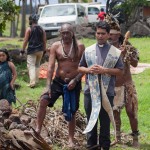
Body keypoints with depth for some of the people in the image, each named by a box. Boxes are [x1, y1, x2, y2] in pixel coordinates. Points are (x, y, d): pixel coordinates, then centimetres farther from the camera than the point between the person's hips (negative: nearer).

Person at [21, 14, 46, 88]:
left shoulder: (29, 29, -7)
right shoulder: (41, 29, 7)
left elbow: (25, 41, -9)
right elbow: (44, 41, 8)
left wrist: (23, 50, -3)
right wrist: (44, 50, 16)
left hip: (32, 50, -5)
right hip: (40, 50, 5)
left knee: (31, 66, -5)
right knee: (37, 65, 20)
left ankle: (32, 82, -17)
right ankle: (36, 80, 23)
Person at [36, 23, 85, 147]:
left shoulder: (80, 47, -5)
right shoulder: (55, 46, -3)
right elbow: (51, 67, -9)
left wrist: (75, 80, -17)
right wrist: (48, 85, -17)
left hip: (74, 83, -1)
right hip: (58, 81, 1)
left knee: (71, 112, 7)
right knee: (44, 100, -21)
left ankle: (71, 139, 20)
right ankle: (38, 129, -14)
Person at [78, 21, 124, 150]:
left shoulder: (115, 52, 0)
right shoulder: (88, 50, 7)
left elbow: (120, 71, -1)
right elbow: (80, 68, 12)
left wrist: (105, 70, -14)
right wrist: (89, 70, -10)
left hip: (107, 92, -2)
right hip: (90, 91, 2)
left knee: (105, 120, 5)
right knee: (91, 119, 9)